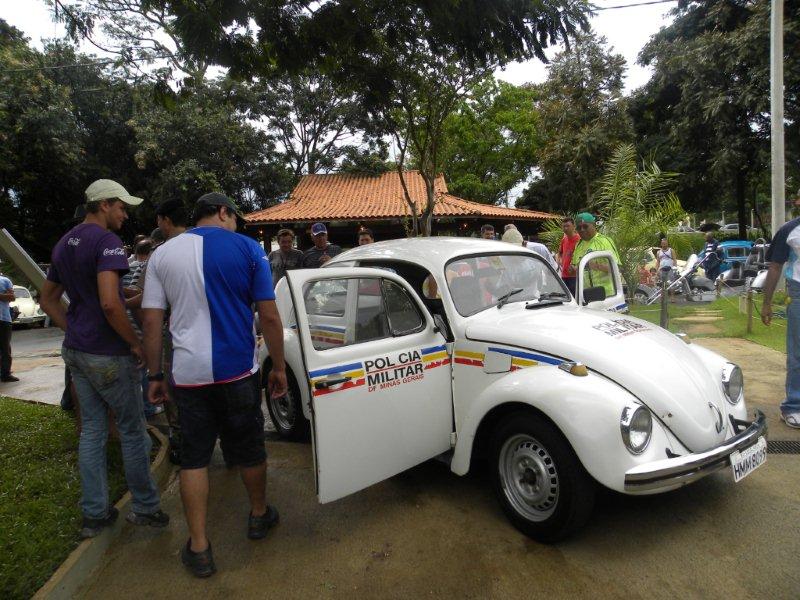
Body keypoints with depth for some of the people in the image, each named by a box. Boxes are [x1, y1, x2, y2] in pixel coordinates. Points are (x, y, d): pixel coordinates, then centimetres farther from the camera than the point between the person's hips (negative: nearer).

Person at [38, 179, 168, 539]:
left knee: (92, 429, 14)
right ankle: (145, 508, 18)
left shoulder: (64, 244, 12)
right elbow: (109, 303, -28)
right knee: (132, 431, 5)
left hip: (75, 351, 8)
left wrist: (75, 332, 15)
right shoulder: (106, 241, -17)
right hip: (108, 355, -8)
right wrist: (136, 344, -16)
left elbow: (48, 300, 19)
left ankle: (94, 515, 23)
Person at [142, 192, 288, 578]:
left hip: (188, 373, 2)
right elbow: (269, 317, -6)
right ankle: (259, 516, 37)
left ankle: (199, 548, 17)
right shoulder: (247, 248, -4)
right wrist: (279, 368, 3)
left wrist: (155, 375, 10)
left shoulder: (162, 254, 3)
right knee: (249, 449, 16)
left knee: (194, 457, 12)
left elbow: (151, 322, 1)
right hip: (238, 371, -1)